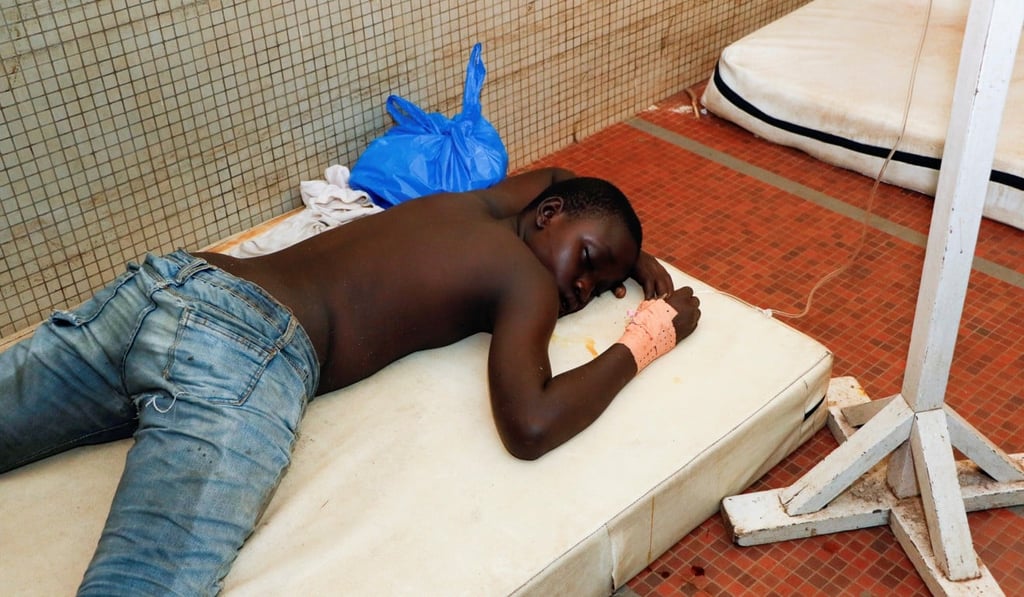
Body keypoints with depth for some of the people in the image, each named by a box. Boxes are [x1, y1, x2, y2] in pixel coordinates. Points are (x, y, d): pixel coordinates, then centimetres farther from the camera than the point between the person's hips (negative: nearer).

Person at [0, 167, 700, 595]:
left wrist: (636, 259, 36)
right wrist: (643, 344, 5)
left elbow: (553, 174, 50)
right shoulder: (529, 279, 4)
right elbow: (529, 427, -11)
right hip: (251, 348, -9)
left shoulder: (469, 206, 26)